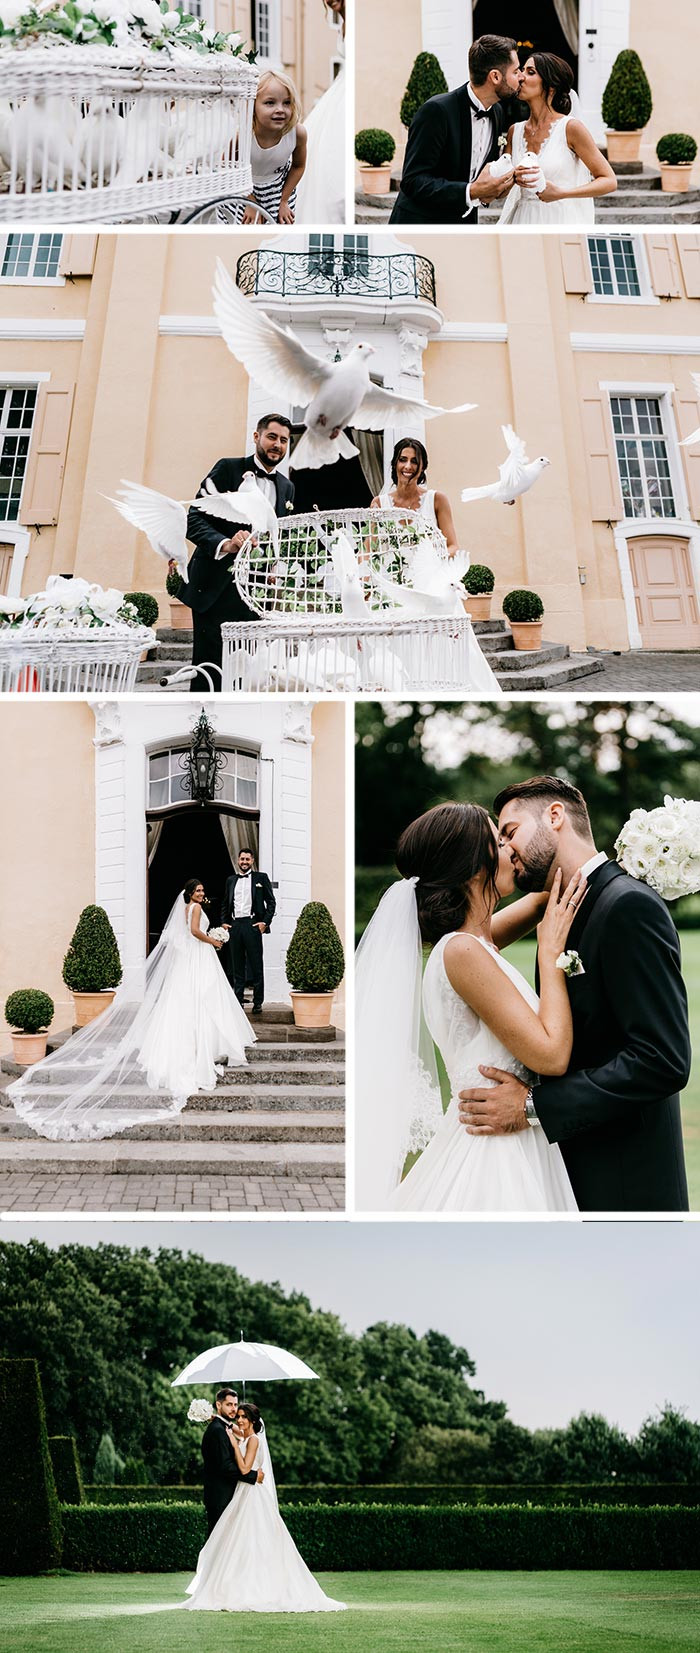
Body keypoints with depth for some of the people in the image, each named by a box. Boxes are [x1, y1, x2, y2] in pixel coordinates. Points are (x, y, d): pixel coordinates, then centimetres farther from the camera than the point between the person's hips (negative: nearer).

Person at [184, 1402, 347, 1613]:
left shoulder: (254, 1439, -12)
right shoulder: (243, 1440, 16)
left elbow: (244, 1469, -19)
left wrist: (235, 1444, -14)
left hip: (252, 1497, -9)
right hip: (244, 1495, 9)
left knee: (249, 1545, -9)